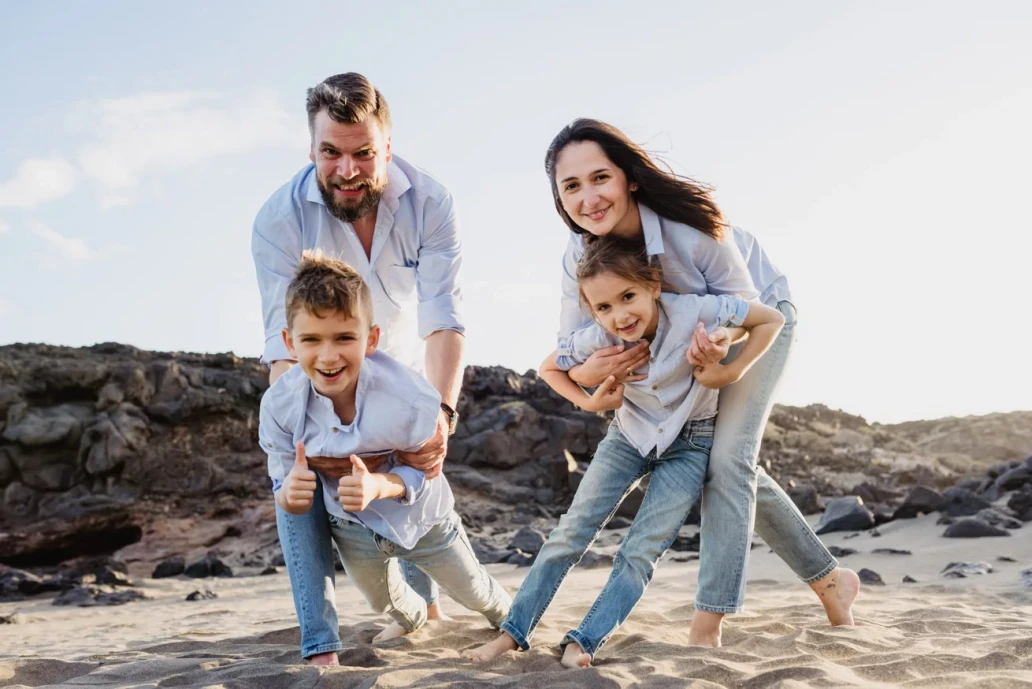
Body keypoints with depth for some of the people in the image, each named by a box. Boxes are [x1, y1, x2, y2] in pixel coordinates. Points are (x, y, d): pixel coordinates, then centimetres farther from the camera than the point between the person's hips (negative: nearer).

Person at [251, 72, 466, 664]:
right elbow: (285, 343, -32)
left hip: (405, 372, 1)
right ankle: (321, 647, -13)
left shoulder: (430, 204, -28)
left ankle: (425, 603, 36)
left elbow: (444, 320, -35)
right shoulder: (280, 218, -29)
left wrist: (443, 413, -51)